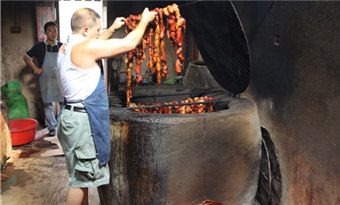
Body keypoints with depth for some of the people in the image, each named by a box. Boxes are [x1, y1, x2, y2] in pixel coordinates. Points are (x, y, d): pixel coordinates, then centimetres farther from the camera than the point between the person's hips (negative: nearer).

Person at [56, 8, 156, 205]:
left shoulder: (66, 48, 10)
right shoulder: (84, 47, -17)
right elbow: (129, 43, -13)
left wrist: (112, 29, 38)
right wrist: (144, 21, 2)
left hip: (73, 116, 10)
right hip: (82, 121, -10)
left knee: (83, 175, 19)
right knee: (80, 179, 1)